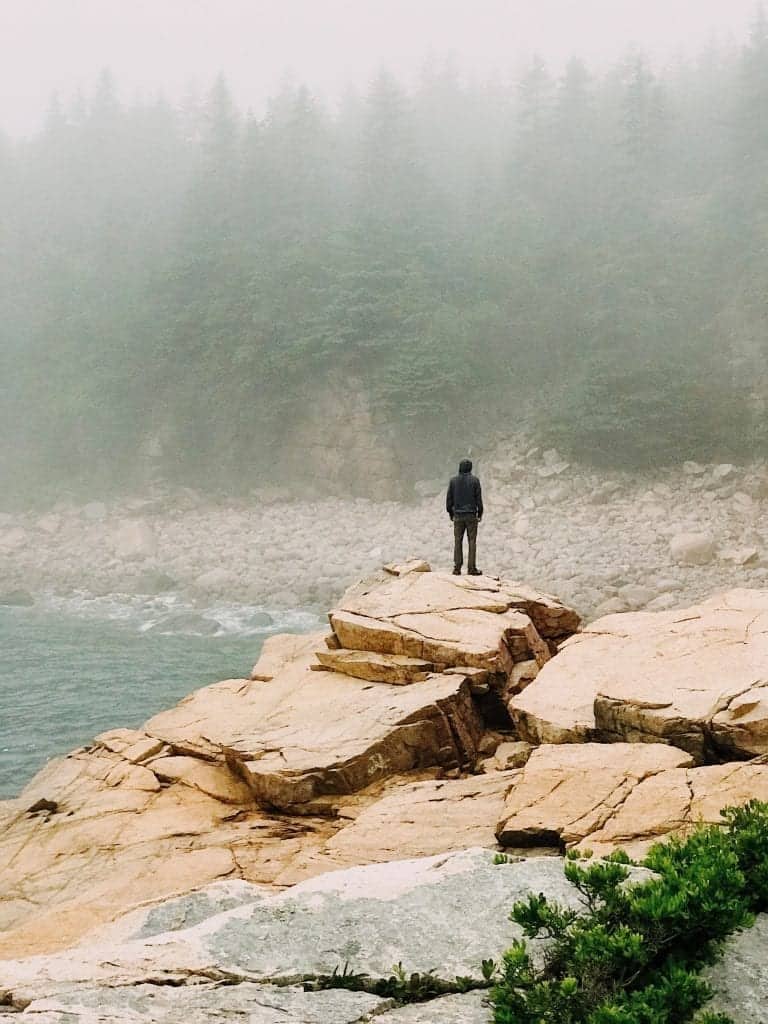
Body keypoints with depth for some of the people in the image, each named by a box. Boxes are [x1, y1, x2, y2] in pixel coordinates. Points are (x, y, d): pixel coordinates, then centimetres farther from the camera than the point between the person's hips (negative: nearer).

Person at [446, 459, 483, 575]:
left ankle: (457, 568, -1)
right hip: (471, 515, -2)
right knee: (472, 541, 0)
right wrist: (480, 513, 8)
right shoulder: (475, 480, -4)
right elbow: (479, 498, -2)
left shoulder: (453, 480, 1)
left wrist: (450, 513, 14)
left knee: (458, 541, 4)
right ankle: (471, 568, -5)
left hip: (458, 515, 2)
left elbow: (449, 498, 4)